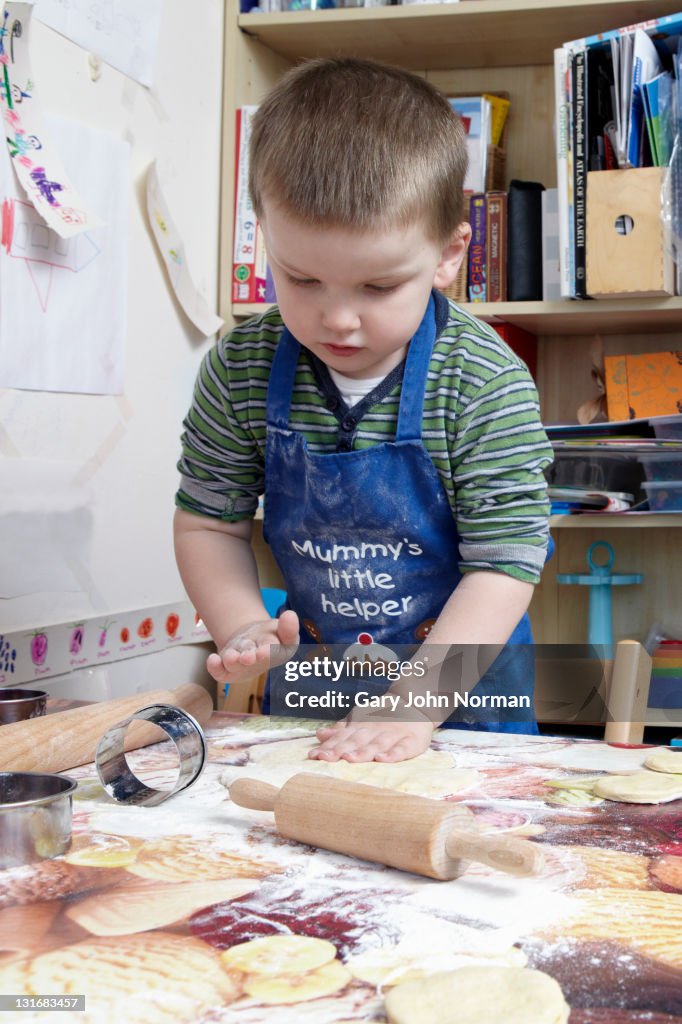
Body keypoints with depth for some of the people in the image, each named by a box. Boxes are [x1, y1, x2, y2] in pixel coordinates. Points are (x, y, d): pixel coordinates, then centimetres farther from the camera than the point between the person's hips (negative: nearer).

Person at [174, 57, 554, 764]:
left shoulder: (487, 384, -22)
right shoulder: (242, 370, -13)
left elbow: (504, 563, -21)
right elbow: (208, 522, -2)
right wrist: (245, 631, -17)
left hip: (465, 675, -2)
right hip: (313, 670, 3)